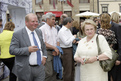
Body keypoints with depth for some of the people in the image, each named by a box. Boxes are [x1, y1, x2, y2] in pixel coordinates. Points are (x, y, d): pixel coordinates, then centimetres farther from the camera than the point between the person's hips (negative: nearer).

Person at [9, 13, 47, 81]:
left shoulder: (39, 32, 9)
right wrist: (28, 50, -24)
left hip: (40, 68, 5)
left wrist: (44, 56, 6)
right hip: (25, 70, -5)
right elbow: (12, 50, -14)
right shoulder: (18, 34, -10)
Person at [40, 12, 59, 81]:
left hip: (54, 53, 7)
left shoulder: (54, 29, 15)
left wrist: (57, 49, -3)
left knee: (54, 72, 11)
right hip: (47, 53, -7)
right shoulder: (42, 29, -8)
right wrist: (54, 48, -13)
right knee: (48, 73, -9)